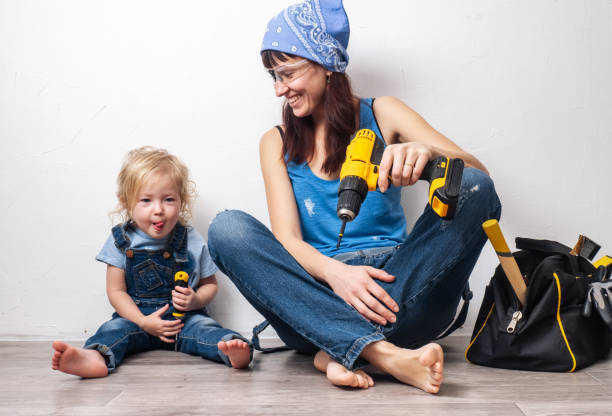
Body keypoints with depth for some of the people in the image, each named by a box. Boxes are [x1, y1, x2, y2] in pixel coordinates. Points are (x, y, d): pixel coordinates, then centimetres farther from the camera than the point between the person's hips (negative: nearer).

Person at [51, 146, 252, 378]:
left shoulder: (192, 241, -1)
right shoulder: (121, 241, -1)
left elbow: (210, 283, 10)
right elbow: (116, 291, 0)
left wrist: (196, 300, -14)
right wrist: (143, 322, -14)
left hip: (185, 318, 0)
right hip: (137, 317, 1)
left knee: (202, 327, -29)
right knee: (115, 329, -26)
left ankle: (230, 348, -56)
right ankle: (96, 357, -56)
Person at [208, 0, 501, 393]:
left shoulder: (381, 114, 8)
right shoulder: (277, 143, 11)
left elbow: (477, 172, -4)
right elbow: (287, 239, -2)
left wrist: (427, 153, -28)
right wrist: (333, 272, -25)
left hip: (395, 285, 0)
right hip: (318, 293, 1)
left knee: (474, 189, -21)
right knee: (227, 228, -22)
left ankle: (343, 353, -28)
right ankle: (383, 353, -37)